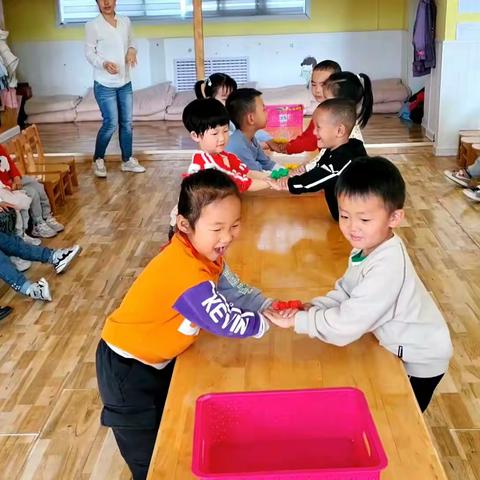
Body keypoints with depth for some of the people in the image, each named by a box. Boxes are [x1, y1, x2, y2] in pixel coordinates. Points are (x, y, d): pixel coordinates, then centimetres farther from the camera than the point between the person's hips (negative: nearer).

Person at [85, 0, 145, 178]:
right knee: (111, 123, -6)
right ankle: (98, 160, 14)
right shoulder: (92, 25, -9)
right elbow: (89, 52, -7)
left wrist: (132, 51, -7)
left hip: (125, 83, 5)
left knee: (127, 123, 10)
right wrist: (104, 64, -25)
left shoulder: (126, 21, 5)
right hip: (105, 85, -5)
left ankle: (127, 160, 24)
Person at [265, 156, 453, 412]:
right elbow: (346, 291, 2)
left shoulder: (386, 268, -37)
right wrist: (314, 307, -16)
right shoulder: (368, 248, -9)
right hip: (400, 348, 7)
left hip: (419, 364, -7)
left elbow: (346, 325, -36)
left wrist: (297, 320, -26)